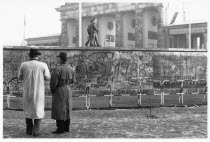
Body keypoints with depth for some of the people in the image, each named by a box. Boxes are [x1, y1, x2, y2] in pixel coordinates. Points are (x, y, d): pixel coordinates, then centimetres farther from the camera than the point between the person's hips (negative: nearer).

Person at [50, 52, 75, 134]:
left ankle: (60, 129, -3)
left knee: (59, 109, -3)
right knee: (67, 108, 12)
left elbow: (53, 82, -17)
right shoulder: (70, 69, 4)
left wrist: (52, 91, -1)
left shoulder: (57, 69, -17)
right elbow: (72, 81, 13)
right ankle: (66, 127, 15)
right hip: (68, 90, 7)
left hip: (59, 91, -7)